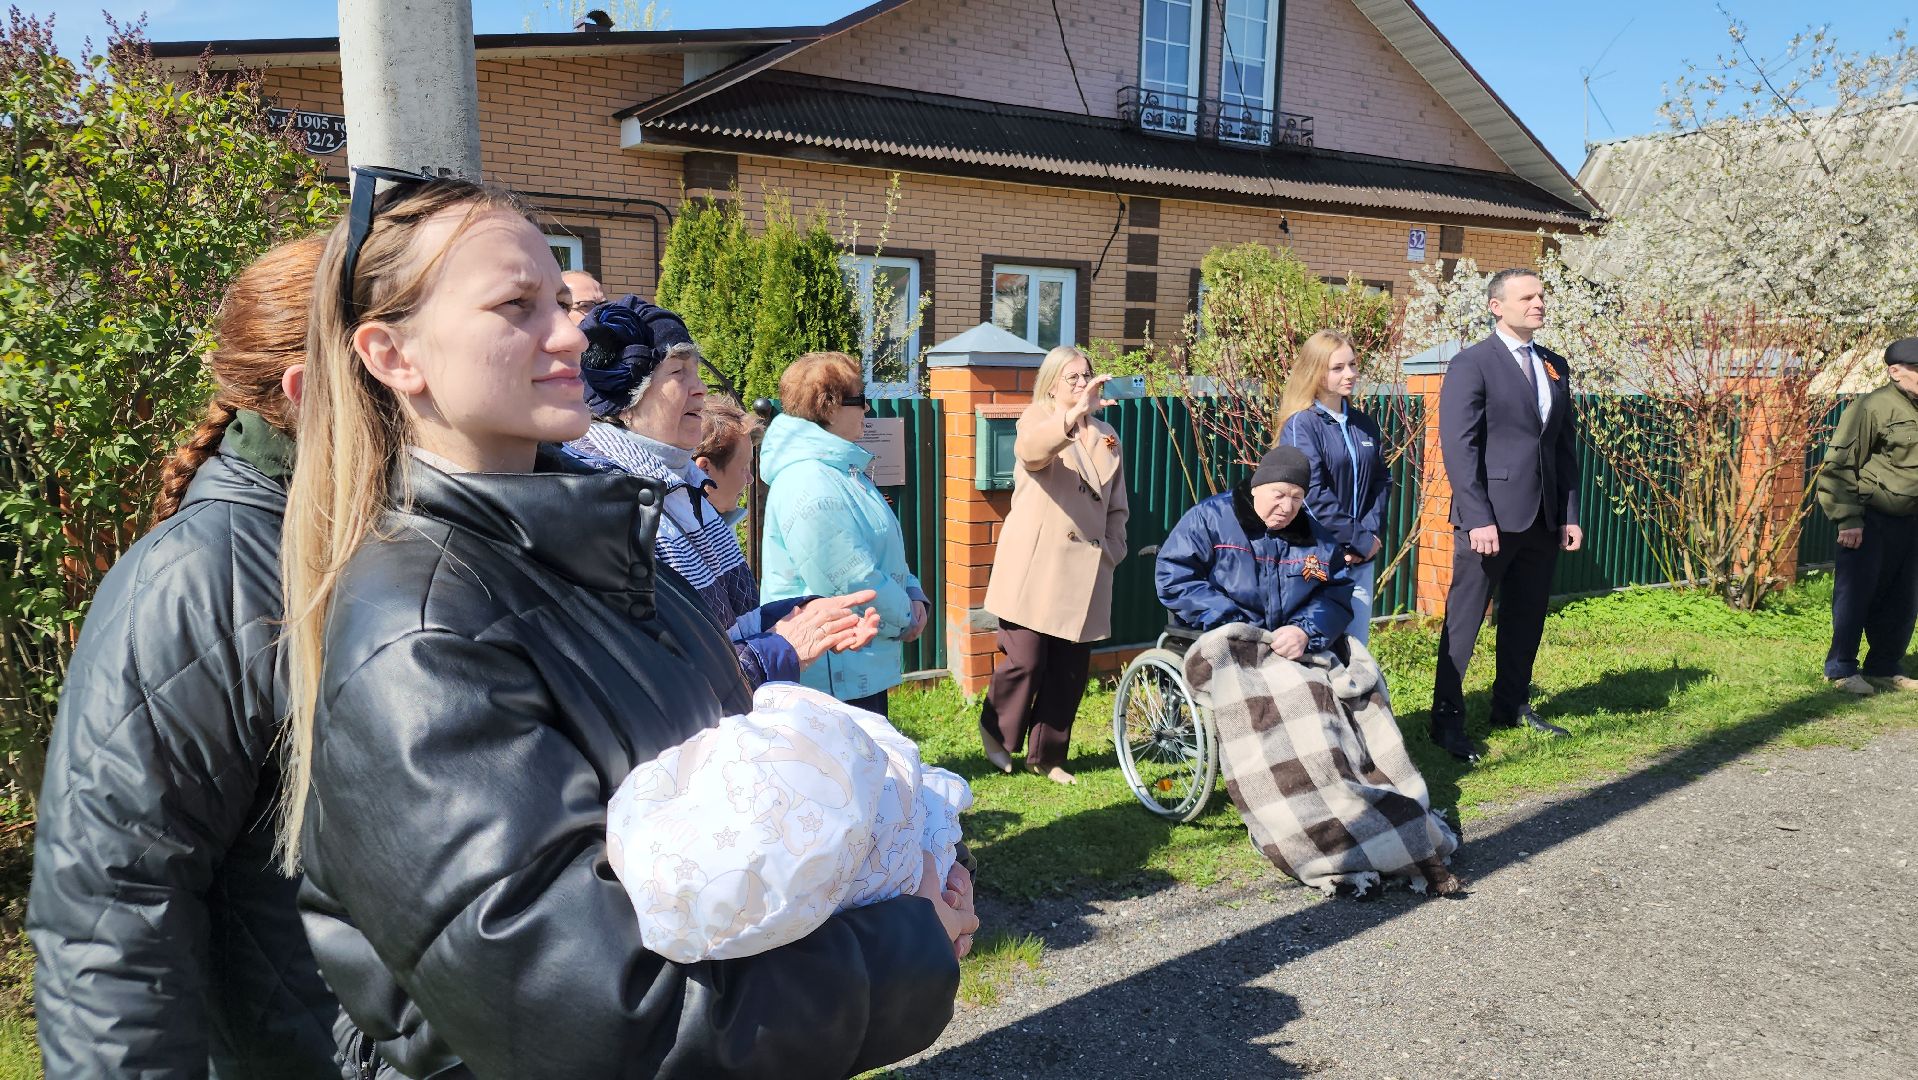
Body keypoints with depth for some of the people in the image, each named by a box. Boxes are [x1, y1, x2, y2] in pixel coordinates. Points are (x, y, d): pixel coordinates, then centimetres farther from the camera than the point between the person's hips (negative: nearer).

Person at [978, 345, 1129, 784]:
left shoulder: (1106, 436, 16)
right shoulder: (1038, 420, -1)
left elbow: (1117, 506, 21)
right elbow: (1031, 448, -28)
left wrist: (1112, 550, 7)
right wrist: (1075, 413, -45)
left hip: (1085, 571, 5)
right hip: (1035, 565, -5)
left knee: (1070, 670, 6)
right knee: (1024, 661, -7)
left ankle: (1047, 756, 23)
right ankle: (996, 731, 21)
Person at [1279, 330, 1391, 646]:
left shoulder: (1365, 426, 13)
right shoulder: (1301, 425, -8)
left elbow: (1382, 482, 11)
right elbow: (1313, 494, -15)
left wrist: (1372, 534, -5)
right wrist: (1361, 539, -12)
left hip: (1362, 559, 6)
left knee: (1357, 645, 8)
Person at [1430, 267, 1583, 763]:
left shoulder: (1555, 366, 15)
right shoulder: (1472, 364, -7)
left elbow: (1565, 444, 17)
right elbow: (1458, 446, -13)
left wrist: (1570, 514, 10)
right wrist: (1478, 518, -19)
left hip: (1543, 518, 7)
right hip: (1491, 516, -7)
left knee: (1527, 618, 14)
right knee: (1464, 620, -1)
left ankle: (1513, 706, 28)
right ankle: (1446, 718, 7)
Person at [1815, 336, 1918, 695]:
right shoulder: (1874, 407, -12)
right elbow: (1839, 466, -14)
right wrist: (1848, 519, -18)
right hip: (1871, 520, -7)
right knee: (1855, 594, 0)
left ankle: (1884, 668, 24)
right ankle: (1841, 669, 10)